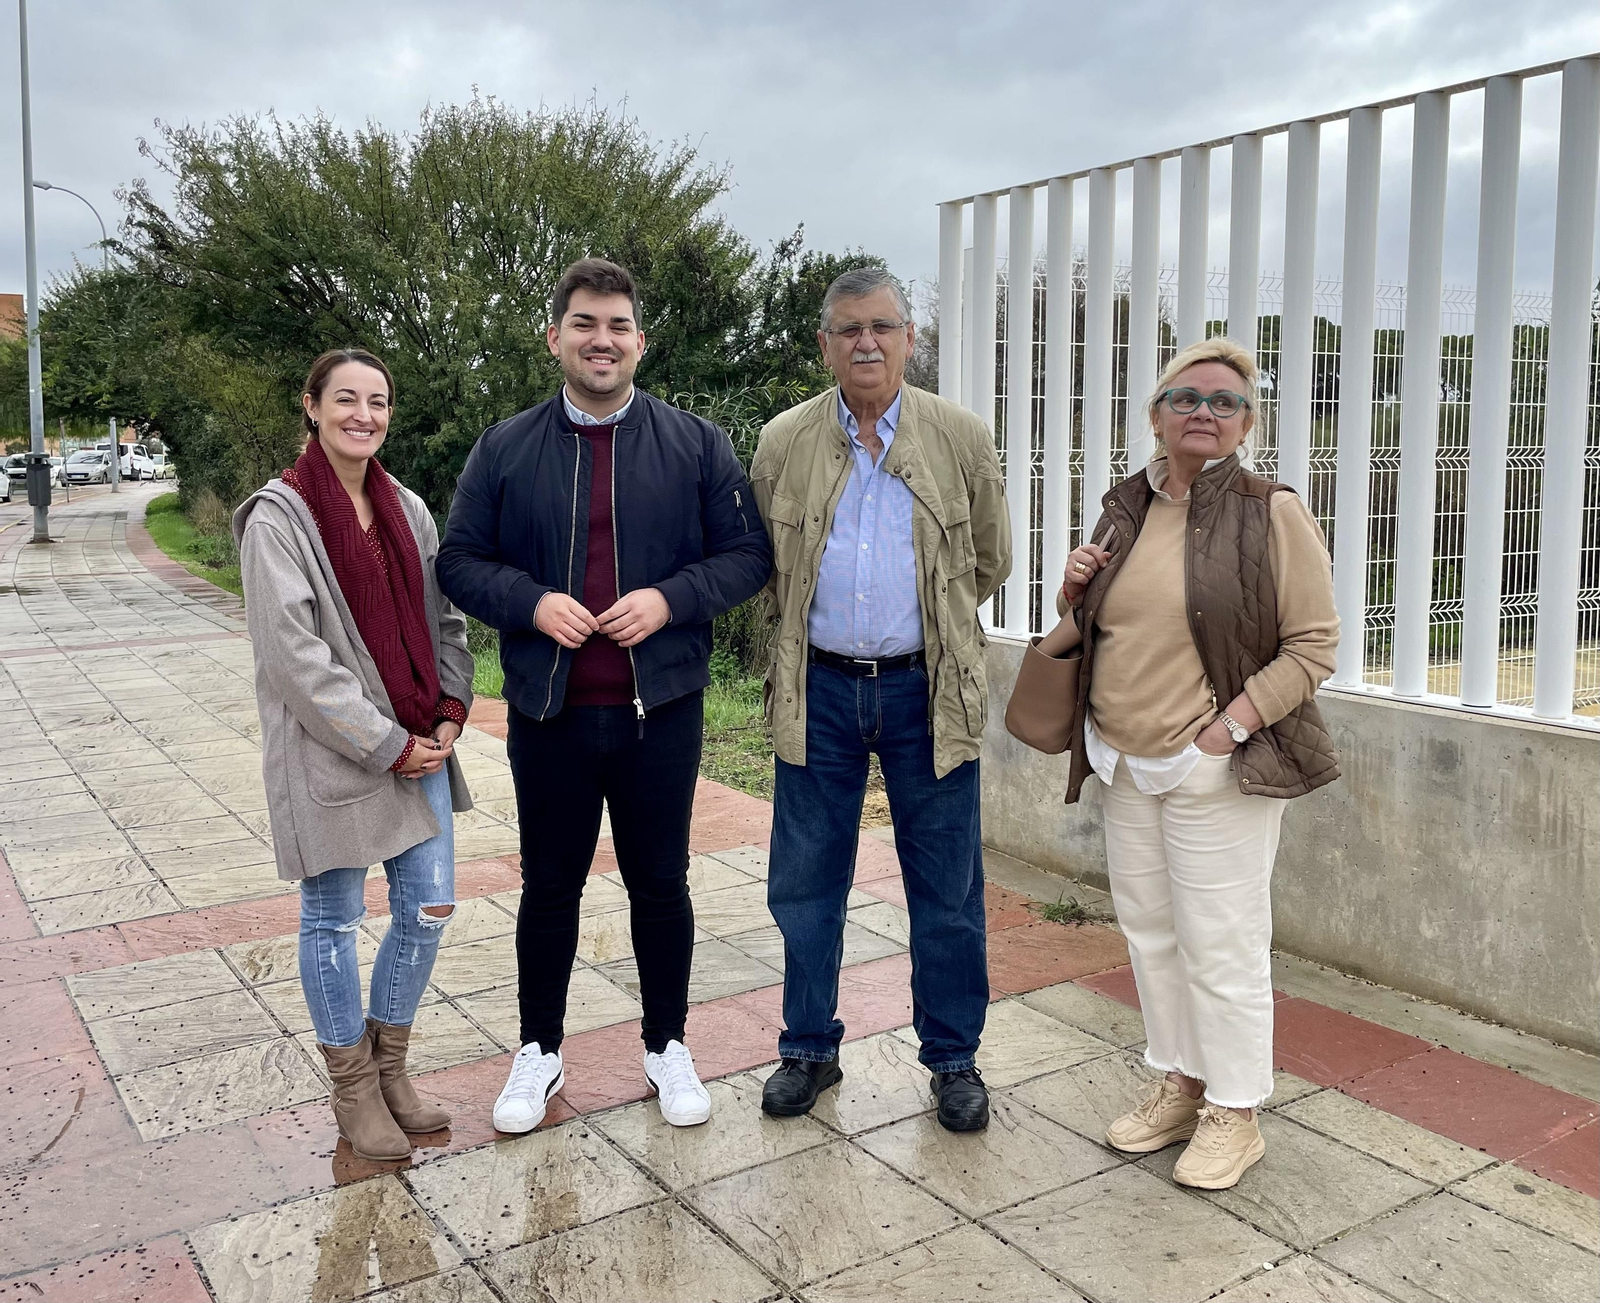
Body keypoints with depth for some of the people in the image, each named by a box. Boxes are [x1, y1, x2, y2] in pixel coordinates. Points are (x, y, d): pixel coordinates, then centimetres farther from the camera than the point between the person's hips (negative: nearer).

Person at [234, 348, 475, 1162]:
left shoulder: (408, 510, 8)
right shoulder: (278, 517, -10)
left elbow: (444, 620, 13)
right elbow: (294, 654, -15)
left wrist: (449, 714, -1)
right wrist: (386, 746, -15)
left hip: (418, 746, 6)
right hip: (330, 753, -6)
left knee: (427, 908, 10)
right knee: (334, 919, 7)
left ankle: (389, 1068, 30)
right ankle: (353, 1090, 26)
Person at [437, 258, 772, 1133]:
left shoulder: (696, 445, 1)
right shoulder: (504, 450, 3)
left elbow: (748, 552, 1)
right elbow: (458, 561, 5)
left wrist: (672, 598, -15)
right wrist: (531, 603, -14)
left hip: (661, 710, 0)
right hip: (547, 715, 1)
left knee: (660, 885, 12)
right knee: (549, 889, 14)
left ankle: (668, 1047, 31)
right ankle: (539, 1051, 32)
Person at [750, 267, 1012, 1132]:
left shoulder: (962, 439, 0)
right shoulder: (782, 442, 2)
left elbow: (990, 561, 10)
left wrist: (928, 621, 11)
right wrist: (808, 620, 11)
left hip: (926, 690, -1)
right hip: (818, 689, 1)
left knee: (947, 888, 6)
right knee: (806, 882, 10)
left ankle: (953, 1057, 24)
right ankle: (809, 1047, 28)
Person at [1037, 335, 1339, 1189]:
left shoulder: (1272, 514, -8)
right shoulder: (1126, 509, 10)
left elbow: (1313, 644, -9)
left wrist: (1232, 723, -18)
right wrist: (1076, 594, -2)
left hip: (1215, 767, -6)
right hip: (1124, 764, 6)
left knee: (1221, 942, 1)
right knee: (1148, 927, 15)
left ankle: (1233, 1112, 19)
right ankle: (1179, 1084, 33)